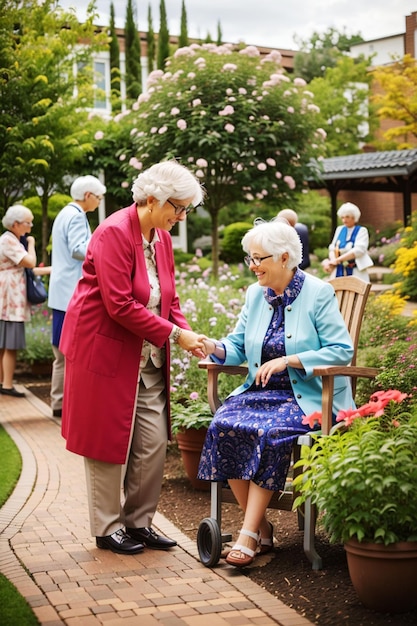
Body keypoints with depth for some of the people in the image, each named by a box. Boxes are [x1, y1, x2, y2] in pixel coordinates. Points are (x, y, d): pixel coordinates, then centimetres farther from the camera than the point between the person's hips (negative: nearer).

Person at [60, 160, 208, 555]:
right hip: (105, 351, -7)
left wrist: (187, 334, -7)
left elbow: (168, 300, 12)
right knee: (108, 442, 3)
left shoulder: (162, 238, 8)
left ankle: (139, 522, 19)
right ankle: (107, 528, 16)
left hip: (147, 359, 8)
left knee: (154, 443, 5)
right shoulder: (114, 233, -18)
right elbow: (120, 305, -24)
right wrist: (173, 334, -22)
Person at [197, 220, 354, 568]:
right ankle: (261, 527, -12)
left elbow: (342, 351, -11)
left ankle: (248, 534, -24)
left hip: (307, 396, -5)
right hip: (261, 392, 5)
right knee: (223, 425, -23)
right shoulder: (256, 294, 12)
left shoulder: (318, 294, -5)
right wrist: (213, 347, -13)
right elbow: (238, 347, 10)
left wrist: (287, 361, -18)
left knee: (270, 431, -33)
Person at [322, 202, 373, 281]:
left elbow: (358, 250, -14)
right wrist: (332, 260, -13)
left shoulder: (362, 231, 1)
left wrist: (338, 260, -20)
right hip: (339, 273, 4)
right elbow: (332, 247, 10)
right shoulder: (339, 229, 16)